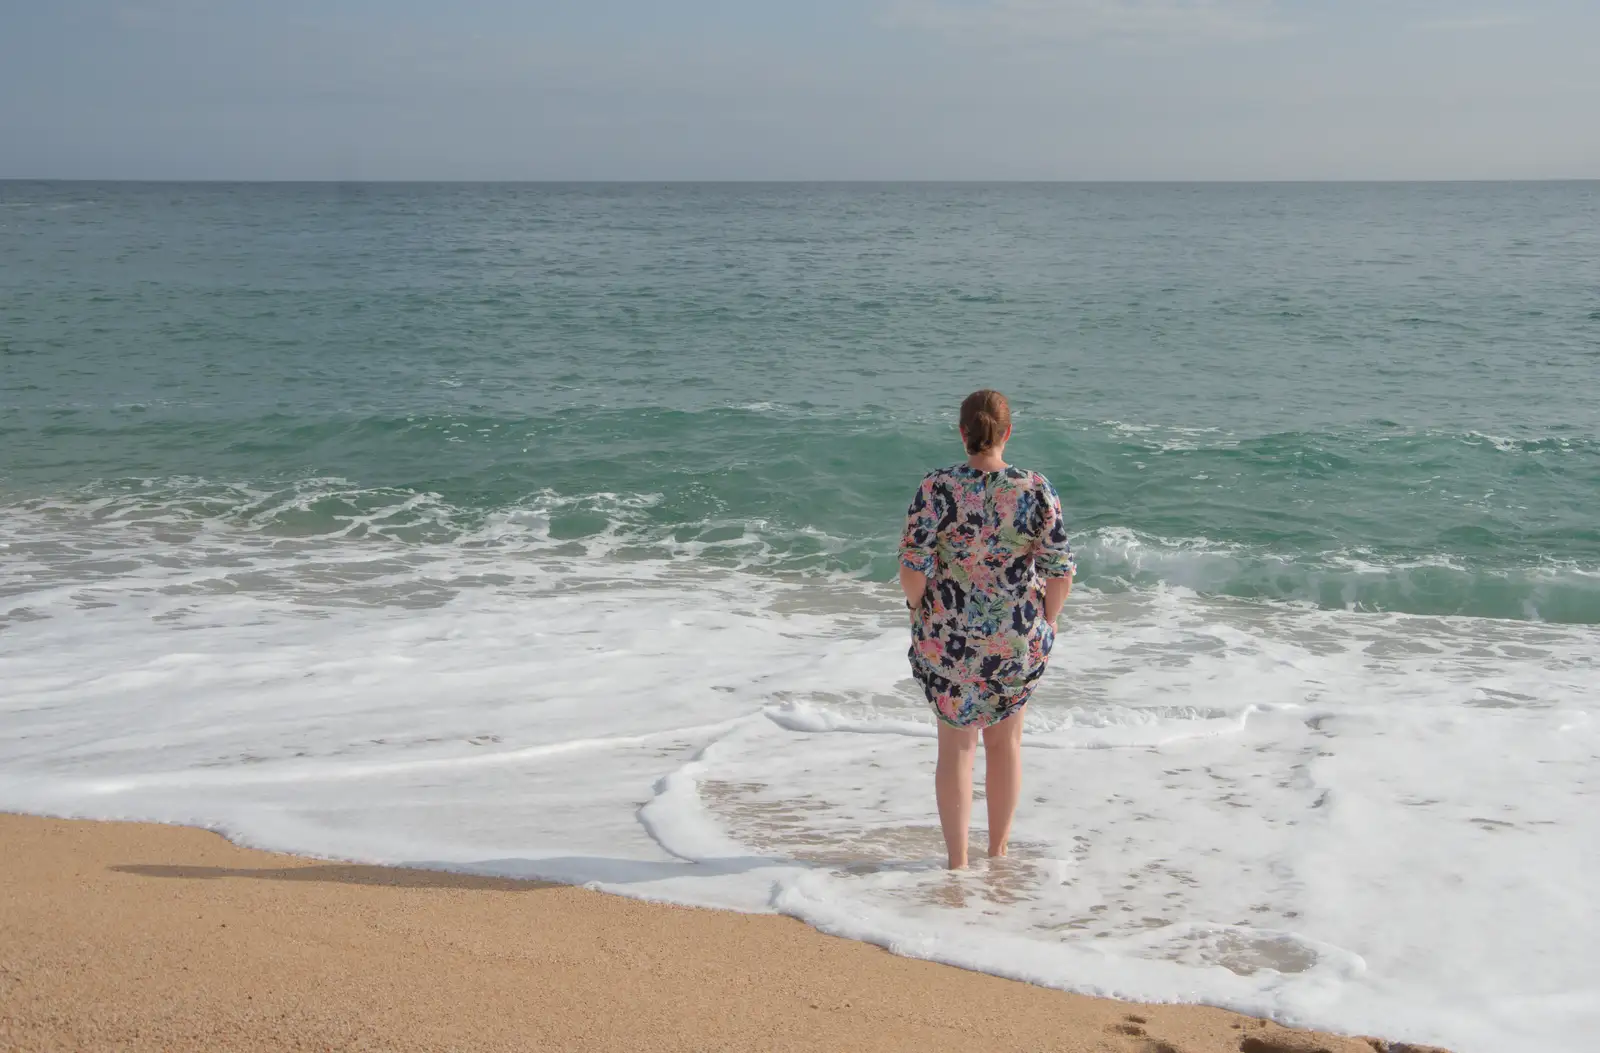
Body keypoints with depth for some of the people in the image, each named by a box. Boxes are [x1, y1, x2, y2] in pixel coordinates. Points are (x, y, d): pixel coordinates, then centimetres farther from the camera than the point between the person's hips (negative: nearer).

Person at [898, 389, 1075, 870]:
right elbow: (1061, 570, -7)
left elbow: (913, 566, -14)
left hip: (948, 636, -1)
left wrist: (920, 614, 3)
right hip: (1019, 639, 1)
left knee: (956, 744, 14)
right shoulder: (1037, 490, -10)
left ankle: (958, 862, 17)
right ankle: (998, 852, 31)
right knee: (1005, 740, 21)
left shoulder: (937, 487, -14)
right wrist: (1046, 624, 8)